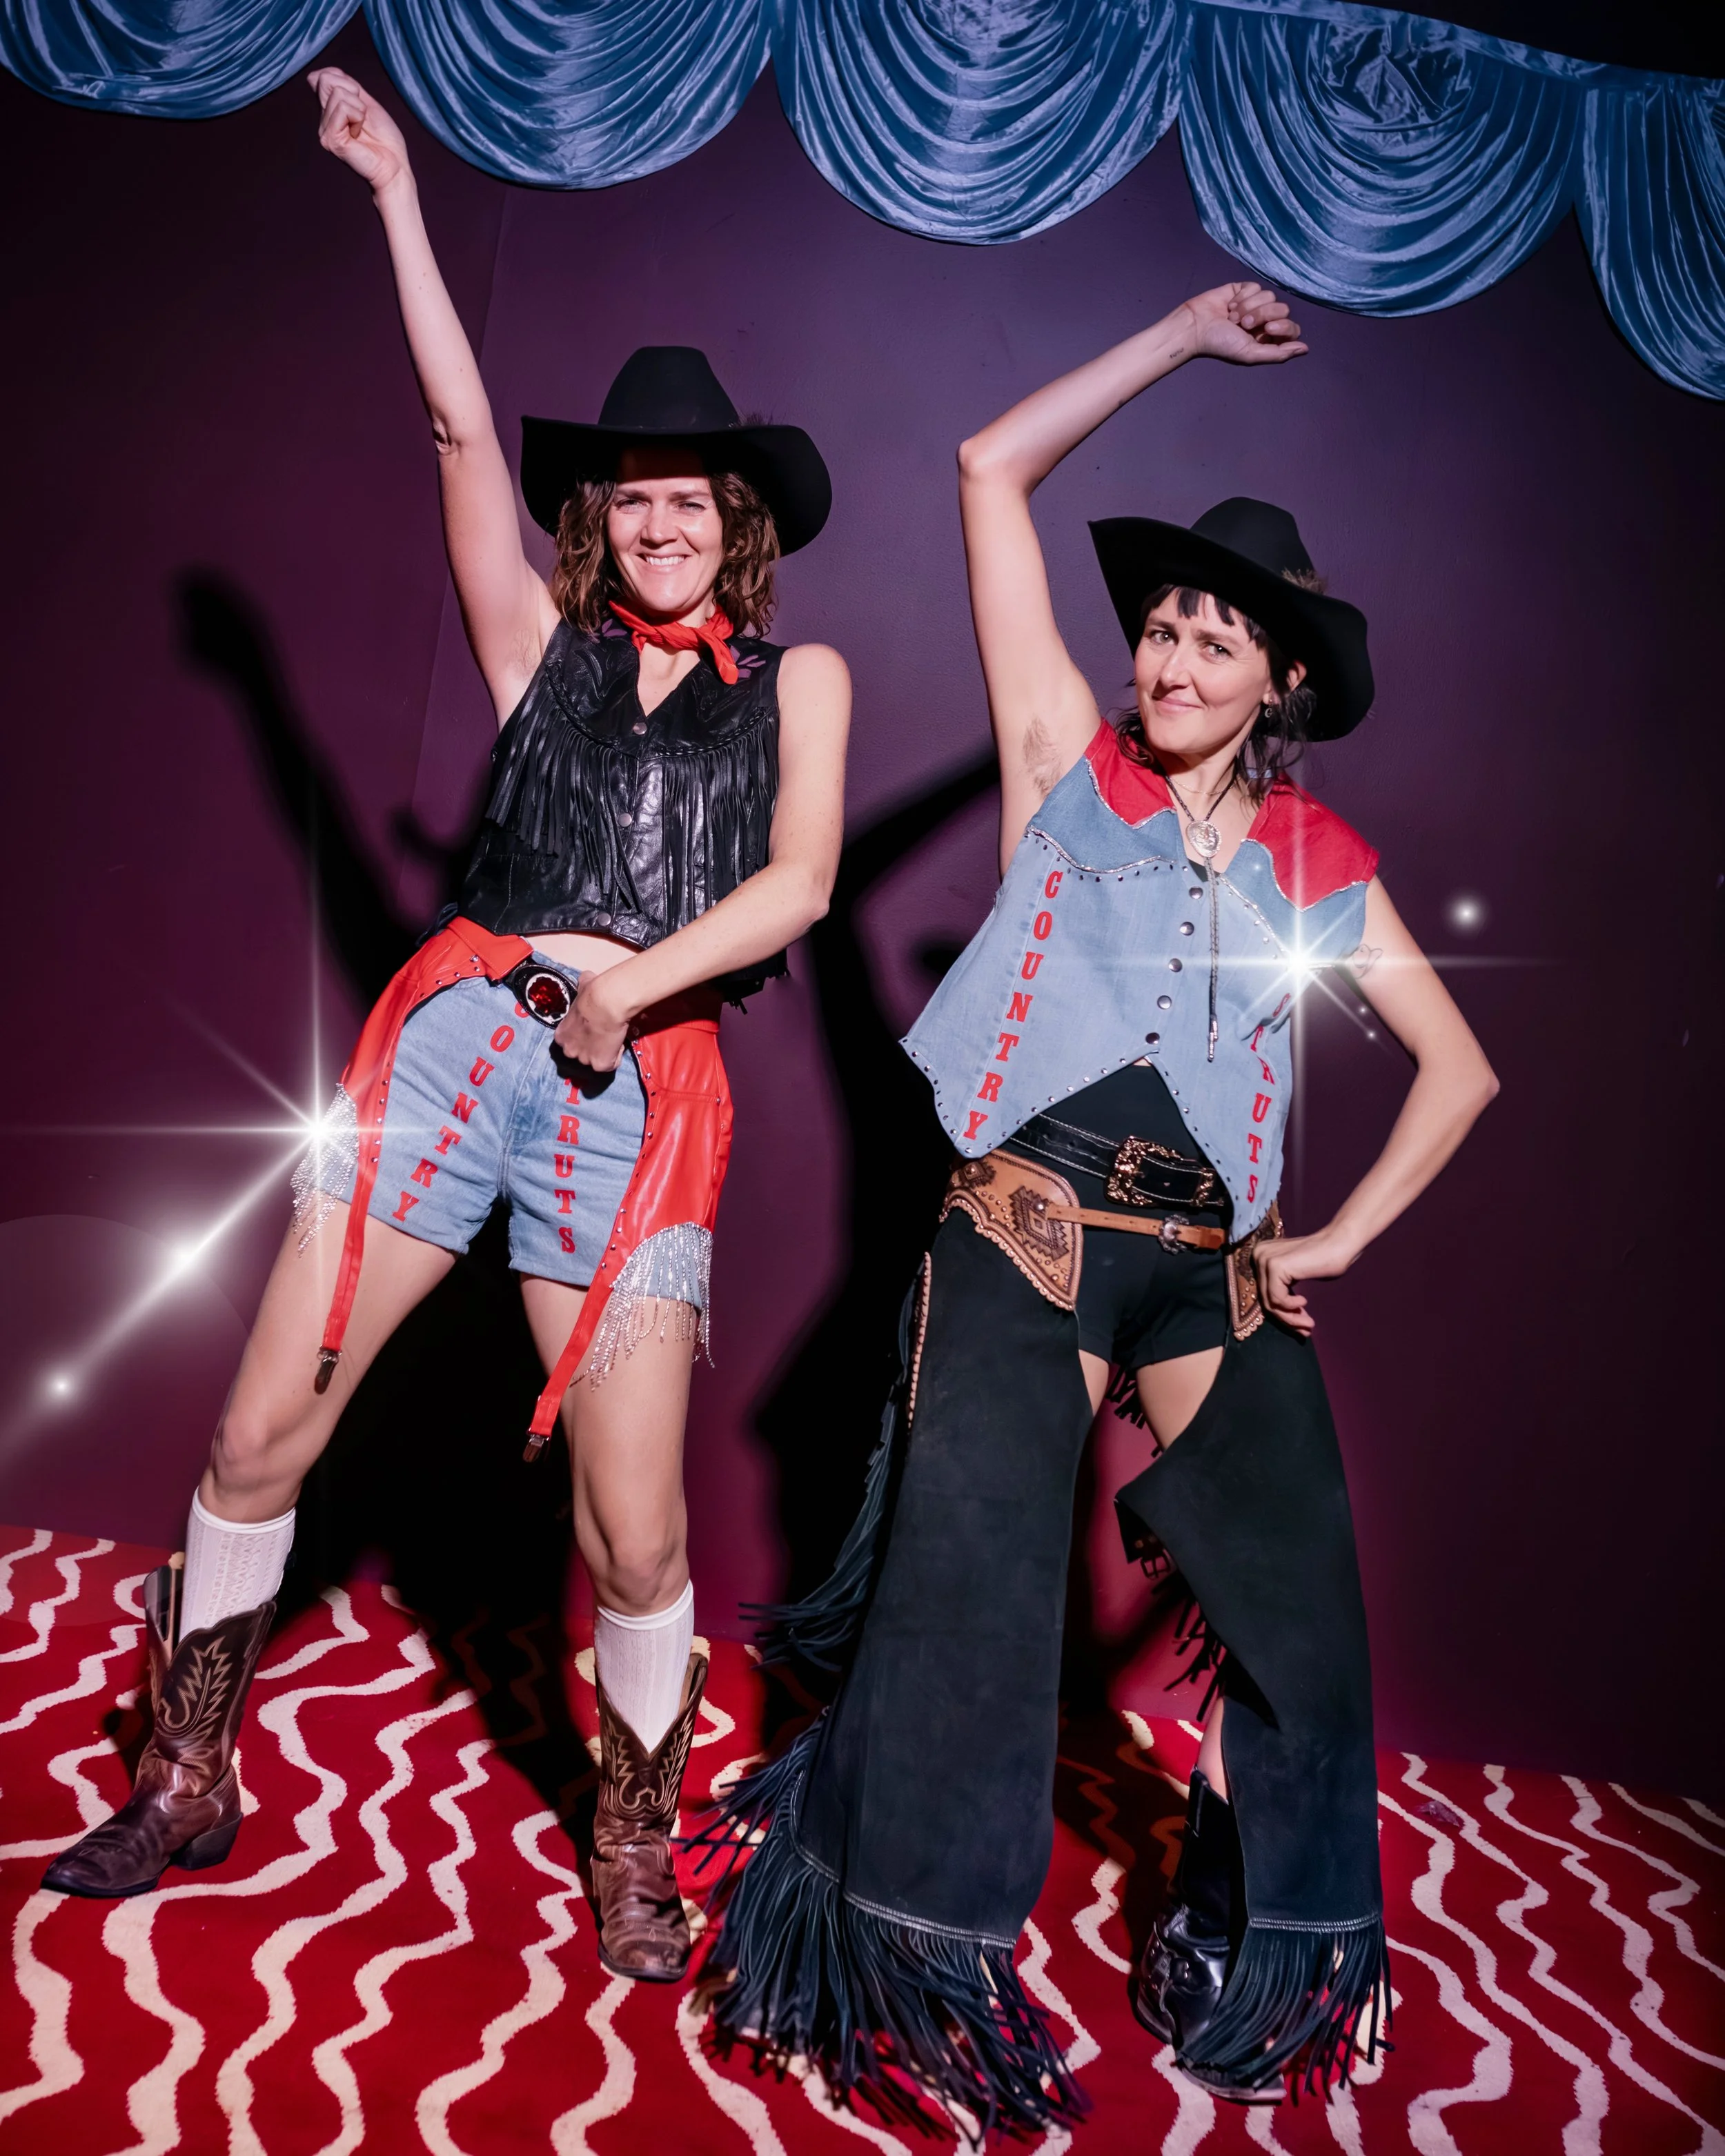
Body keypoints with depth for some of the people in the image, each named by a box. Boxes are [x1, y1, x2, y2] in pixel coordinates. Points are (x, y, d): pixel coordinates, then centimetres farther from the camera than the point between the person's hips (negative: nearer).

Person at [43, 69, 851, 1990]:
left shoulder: (794, 677, 14)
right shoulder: (546, 645, 17)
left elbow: (798, 880, 0)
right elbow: (462, 429, 11)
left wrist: (630, 979, -12)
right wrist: (397, 191, 13)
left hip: (641, 1088, -2)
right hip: (456, 1031, 2)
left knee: (634, 1536, -5)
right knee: (259, 1432, 1)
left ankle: (635, 1855, 21)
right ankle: (189, 1787, 25)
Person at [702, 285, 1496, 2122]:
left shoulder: (1319, 861, 11)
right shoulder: (1071, 766, 6)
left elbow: (1460, 1067, 18)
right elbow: (991, 470, 3)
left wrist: (1340, 1239, 8)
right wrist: (1185, 334, 9)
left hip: (1215, 1267, 3)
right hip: (1029, 1232, -3)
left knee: (1301, 1616, 3)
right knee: (966, 1602, -5)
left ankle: (1258, 1971, 26)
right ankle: (913, 1977, 15)